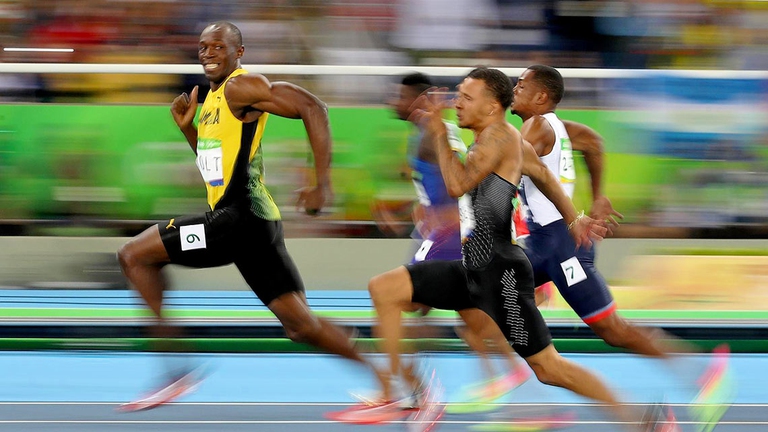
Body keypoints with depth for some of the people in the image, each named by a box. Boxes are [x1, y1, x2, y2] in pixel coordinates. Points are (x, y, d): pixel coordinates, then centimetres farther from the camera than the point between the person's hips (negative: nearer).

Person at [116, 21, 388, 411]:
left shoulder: (241, 87, -9)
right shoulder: (214, 98, 20)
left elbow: (312, 108, -20)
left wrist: (323, 185, -23)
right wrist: (188, 127, 14)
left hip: (240, 218, -10)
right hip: (253, 222, 10)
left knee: (134, 256, -4)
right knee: (300, 324, 9)